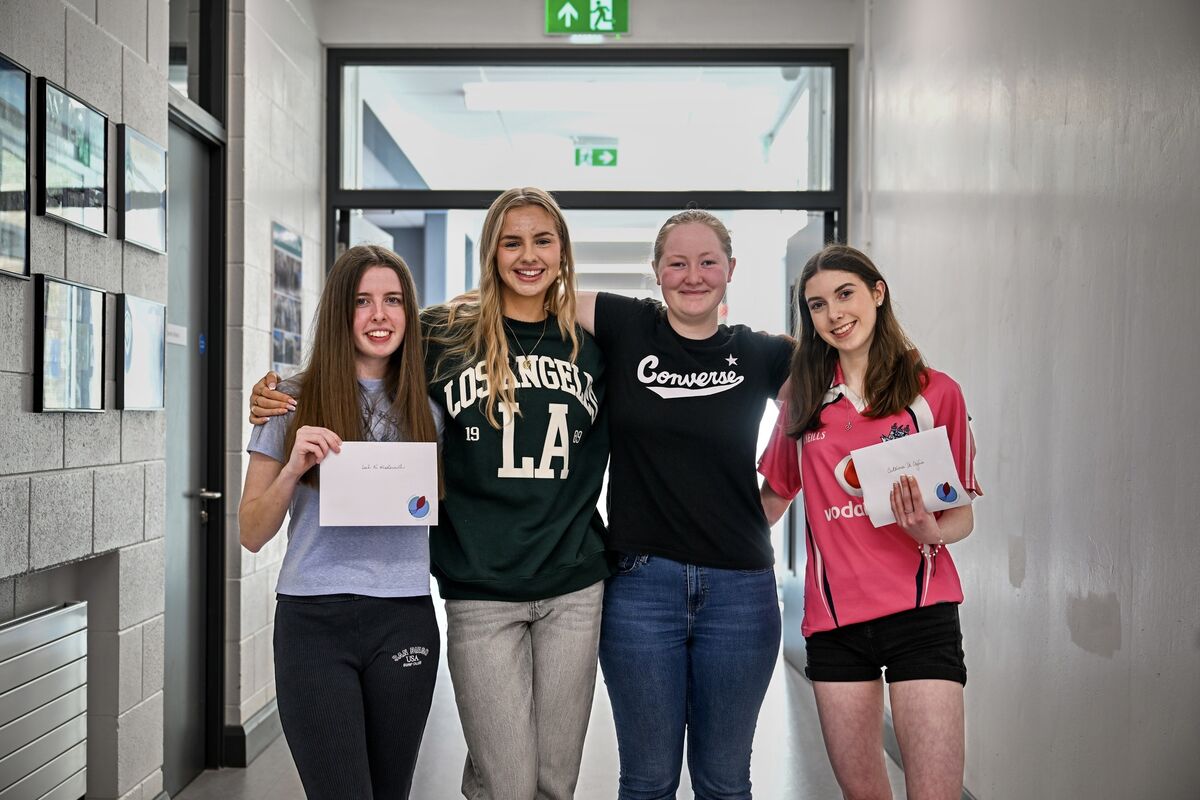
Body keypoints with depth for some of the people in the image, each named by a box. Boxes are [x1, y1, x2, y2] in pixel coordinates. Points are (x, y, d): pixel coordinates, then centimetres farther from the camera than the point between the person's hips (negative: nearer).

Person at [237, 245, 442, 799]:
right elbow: (251, 534, 2)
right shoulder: (294, 401, 2)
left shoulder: (423, 409, 9)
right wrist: (294, 467, -15)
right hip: (314, 622, -2)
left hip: (404, 622, 3)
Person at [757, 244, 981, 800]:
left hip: (919, 612, -2)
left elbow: (962, 513, 2)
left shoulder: (934, 392, 0)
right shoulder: (805, 401, 8)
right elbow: (775, 494, 17)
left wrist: (932, 533, -19)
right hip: (834, 618, 3)